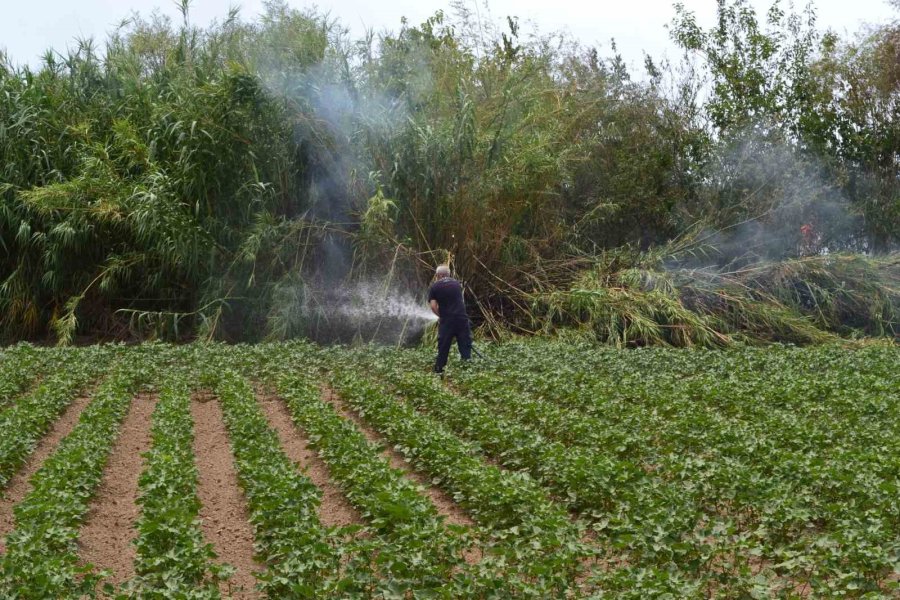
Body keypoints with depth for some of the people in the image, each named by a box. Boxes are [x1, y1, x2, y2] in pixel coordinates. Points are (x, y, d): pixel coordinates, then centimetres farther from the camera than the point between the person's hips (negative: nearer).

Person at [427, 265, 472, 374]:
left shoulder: (435, 287, 2)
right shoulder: (457, 283, 14)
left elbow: (433, 306, -6)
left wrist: (440, 315, 10)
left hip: (446, 320, -2)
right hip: (462, 318, 2)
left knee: (443, 346, 6)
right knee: (465, 345, 5)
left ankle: (439, 370, 11)